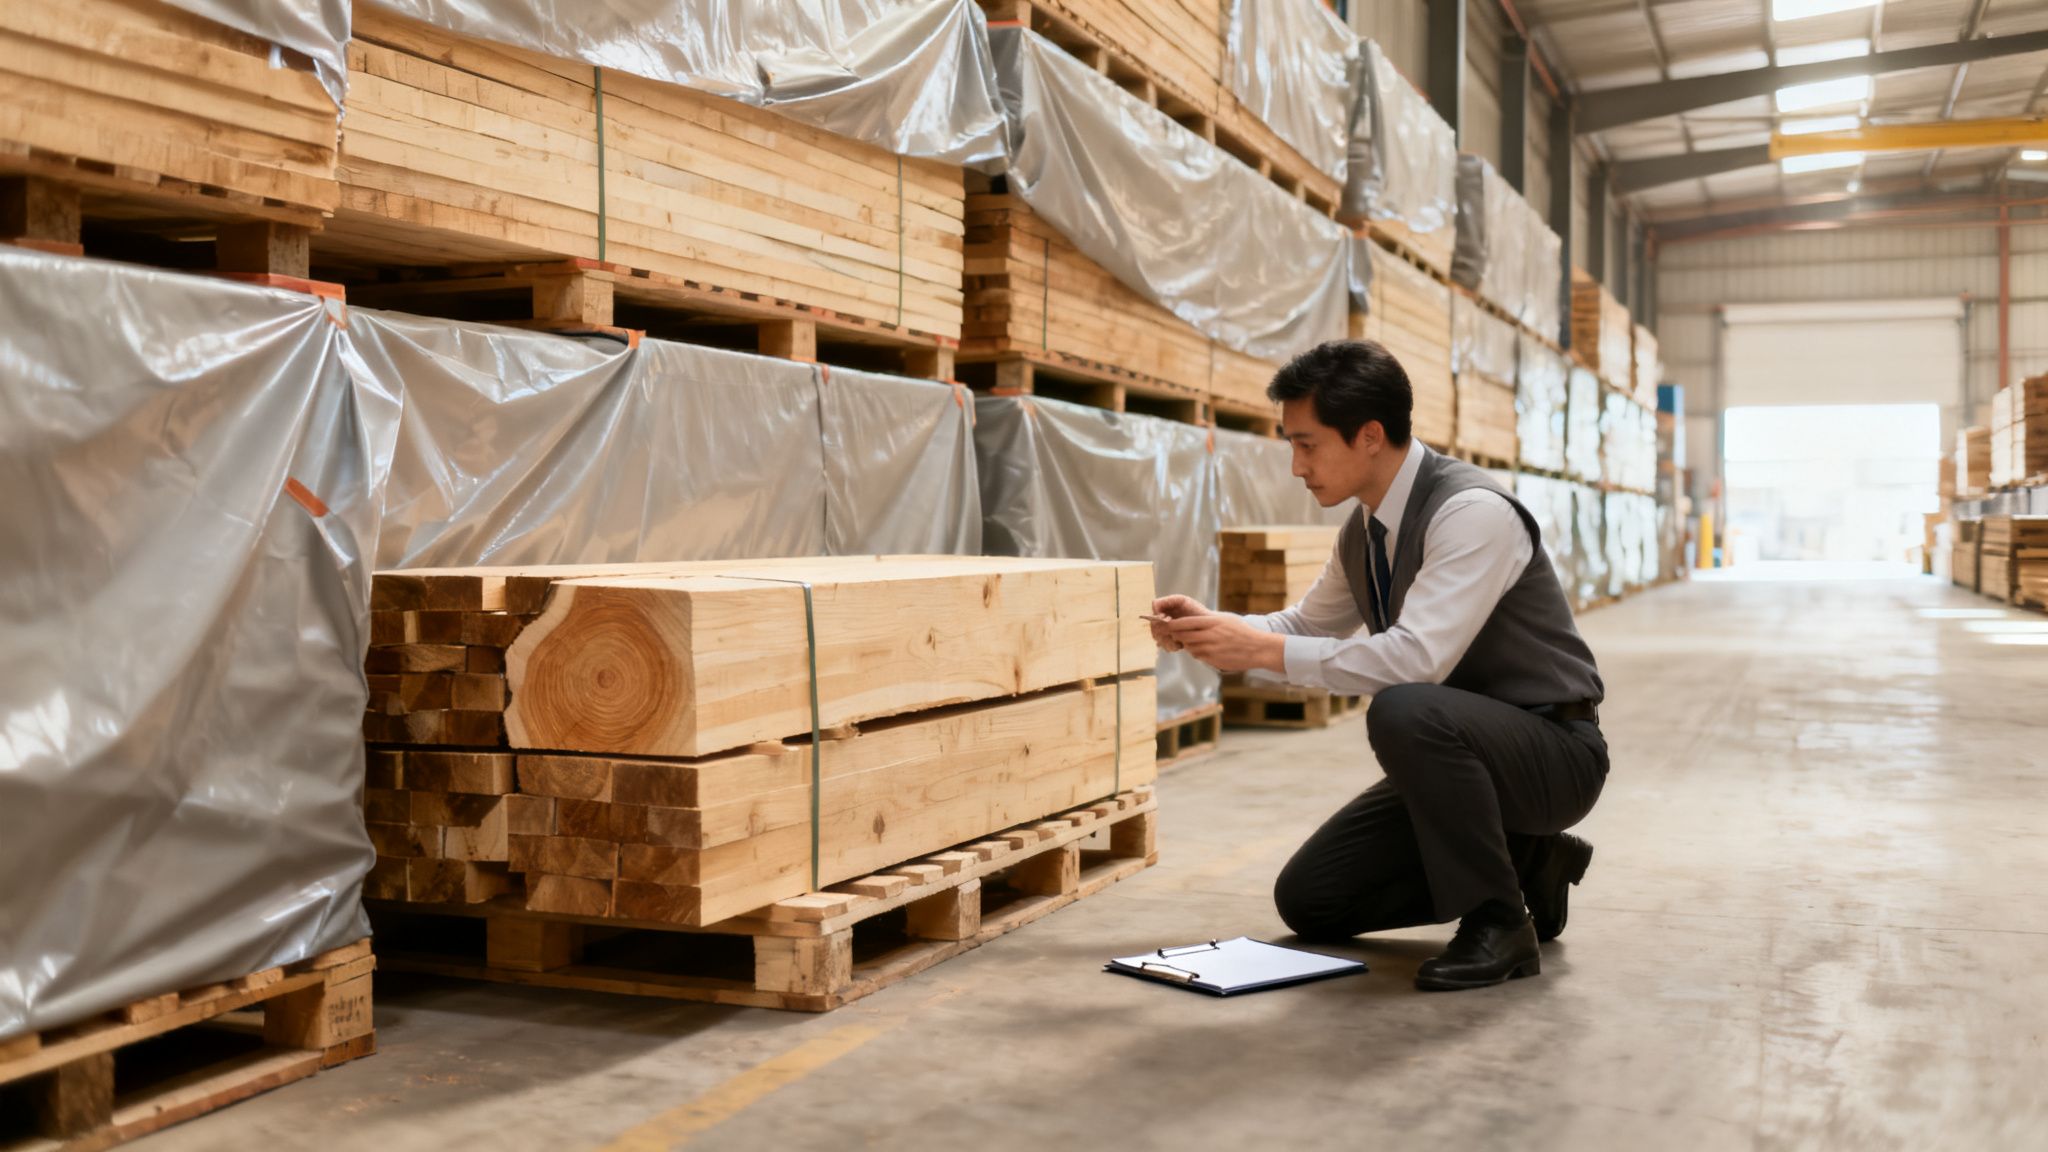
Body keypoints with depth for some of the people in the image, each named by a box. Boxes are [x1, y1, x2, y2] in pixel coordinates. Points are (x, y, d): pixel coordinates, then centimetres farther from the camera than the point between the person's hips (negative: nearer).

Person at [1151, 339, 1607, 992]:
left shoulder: (1472, 512, -24)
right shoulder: (1364, 530, 2)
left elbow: (1418, 657, -36)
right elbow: (1307, 626, 18)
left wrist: (1264, 650, -32)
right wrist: (1209, 626, 0)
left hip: (1550, 751, -8)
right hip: (1456, 755, 8)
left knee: (1403, 711, -38)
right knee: (1309, 900, 5)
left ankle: (1499, 922, -18)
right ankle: (1521, 862, 14)